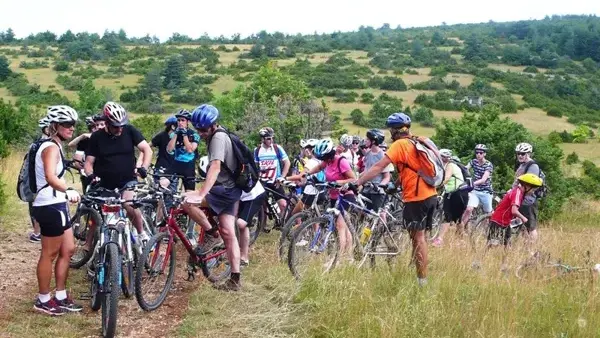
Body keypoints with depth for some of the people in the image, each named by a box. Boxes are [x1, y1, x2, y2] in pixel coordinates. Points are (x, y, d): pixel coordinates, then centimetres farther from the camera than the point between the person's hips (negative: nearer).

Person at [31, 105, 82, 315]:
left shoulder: (55, 146, 15)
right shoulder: (51, 148, -17)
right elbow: (50, 177, -35)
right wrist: (68, 191, -45)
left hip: (57, 205, 10)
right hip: (50, 207, -10)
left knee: (68, 250, 14)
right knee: (50, 254, 0)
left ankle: (61, 297, 22)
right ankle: (43, 300, 12)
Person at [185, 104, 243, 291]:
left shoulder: (218, 137, -16)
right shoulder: (217, 135, 16)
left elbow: (215, 168, -29)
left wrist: (201, 193, -39)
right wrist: (204, 190, 27)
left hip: (224, 189, -10)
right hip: (232, 190, 10)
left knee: (188, 201, -20)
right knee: (228, 233, 7)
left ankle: (211, 235, -7)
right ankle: (235, 279, 7)